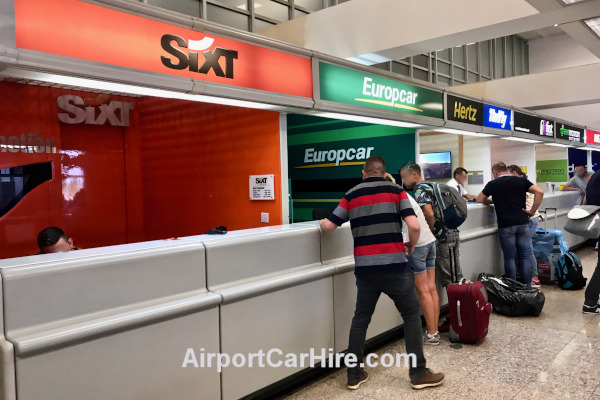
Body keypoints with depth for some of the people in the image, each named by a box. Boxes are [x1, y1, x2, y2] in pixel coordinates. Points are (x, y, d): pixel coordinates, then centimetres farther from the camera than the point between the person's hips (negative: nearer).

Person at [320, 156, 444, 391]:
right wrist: (411, 247, 10)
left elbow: (328, 226, 6)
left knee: (360, 319, 14)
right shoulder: (396, 191, 2)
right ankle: (418, 374, 17)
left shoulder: (352, 195, 8)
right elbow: (414, 225, -9)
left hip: (364, 268, 3)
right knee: (411, 315, 13)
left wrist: (321, 222, 29)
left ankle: (354, 375, 20)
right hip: (394, 266, -2)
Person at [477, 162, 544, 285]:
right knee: (525, 257, 9)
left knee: (509, 258, 5)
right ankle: (527, 287, 13)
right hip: (523, 223, 2)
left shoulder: (493, 184, 3)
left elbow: (479, 200, 13)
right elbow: (539, 192, -4)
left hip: (505, 225, -2)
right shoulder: (521, 181, 7)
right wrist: (532, 211, 1)